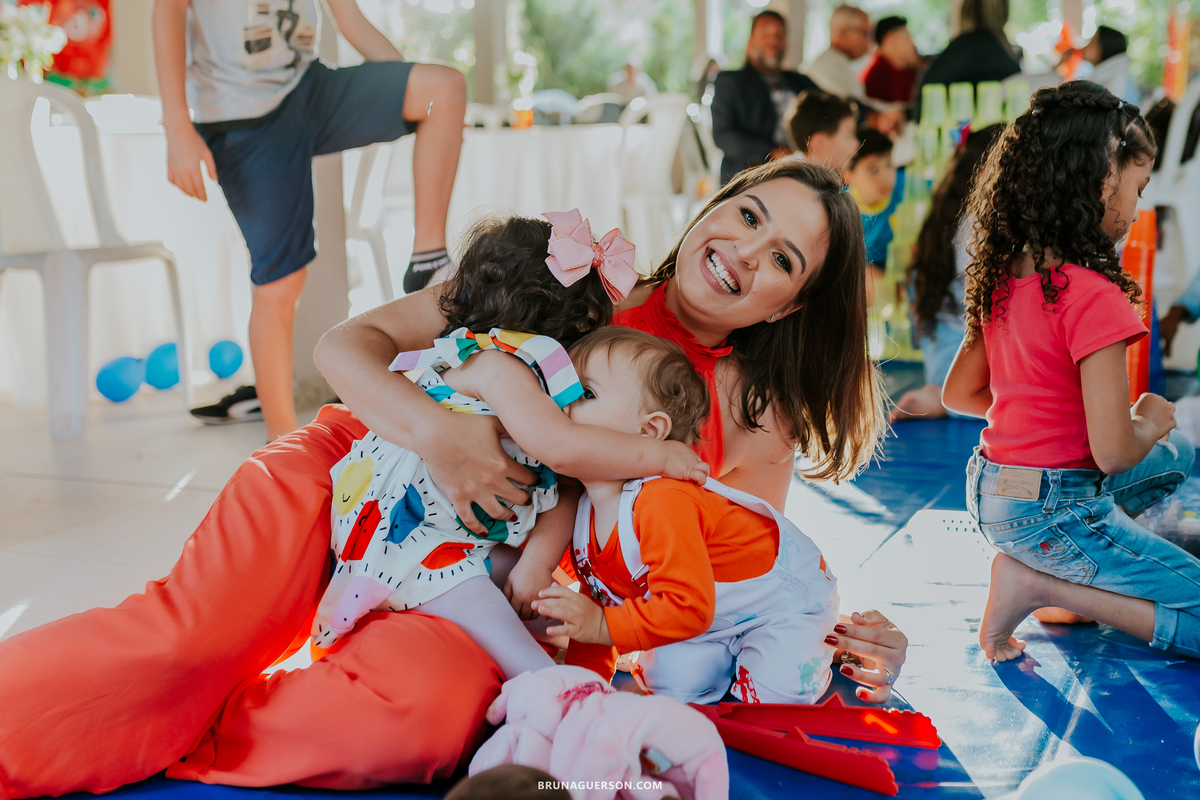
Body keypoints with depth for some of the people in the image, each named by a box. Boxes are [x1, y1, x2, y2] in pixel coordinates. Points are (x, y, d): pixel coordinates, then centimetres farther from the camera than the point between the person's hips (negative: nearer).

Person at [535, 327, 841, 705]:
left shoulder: (663, 503, -38)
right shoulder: (584, 515, -9)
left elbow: (688, 608, -39)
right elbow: (600, 601, 4)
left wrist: (601, 626, -38)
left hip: (782, 597, -7)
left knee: (773, 693, -17)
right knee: (671, 679, -10)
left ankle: (810, 650, 13)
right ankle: (726, 655, 18)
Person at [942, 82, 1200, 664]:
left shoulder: (1002, 278, 2)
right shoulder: (1093, 296, -23)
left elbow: (958, 394, 13)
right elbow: (1114, 452, -23)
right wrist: (1151, 420, -2)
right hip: (1050, 513, -9)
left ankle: (1066, 574, 13)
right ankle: (1042, 583, -7)